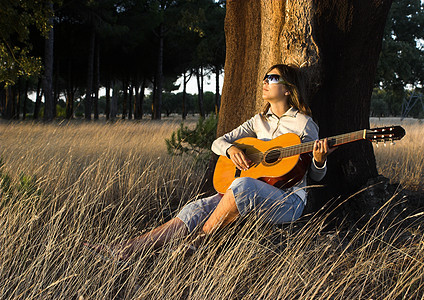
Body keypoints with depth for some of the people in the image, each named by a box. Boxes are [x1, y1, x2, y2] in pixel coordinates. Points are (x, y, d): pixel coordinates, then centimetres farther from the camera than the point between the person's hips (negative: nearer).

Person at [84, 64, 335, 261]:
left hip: (289, 200, -5)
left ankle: (199, 240, -23)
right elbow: (217, 143, 16)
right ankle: (121, 251, -31)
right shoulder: (260, 120, 16)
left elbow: (317, 176, 2)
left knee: (244, 186, -38)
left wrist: (320, 160, -22)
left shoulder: (303, 123, 0)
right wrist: (231, 148, -8)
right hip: (250, 197, 5)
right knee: (198, 209, -20)